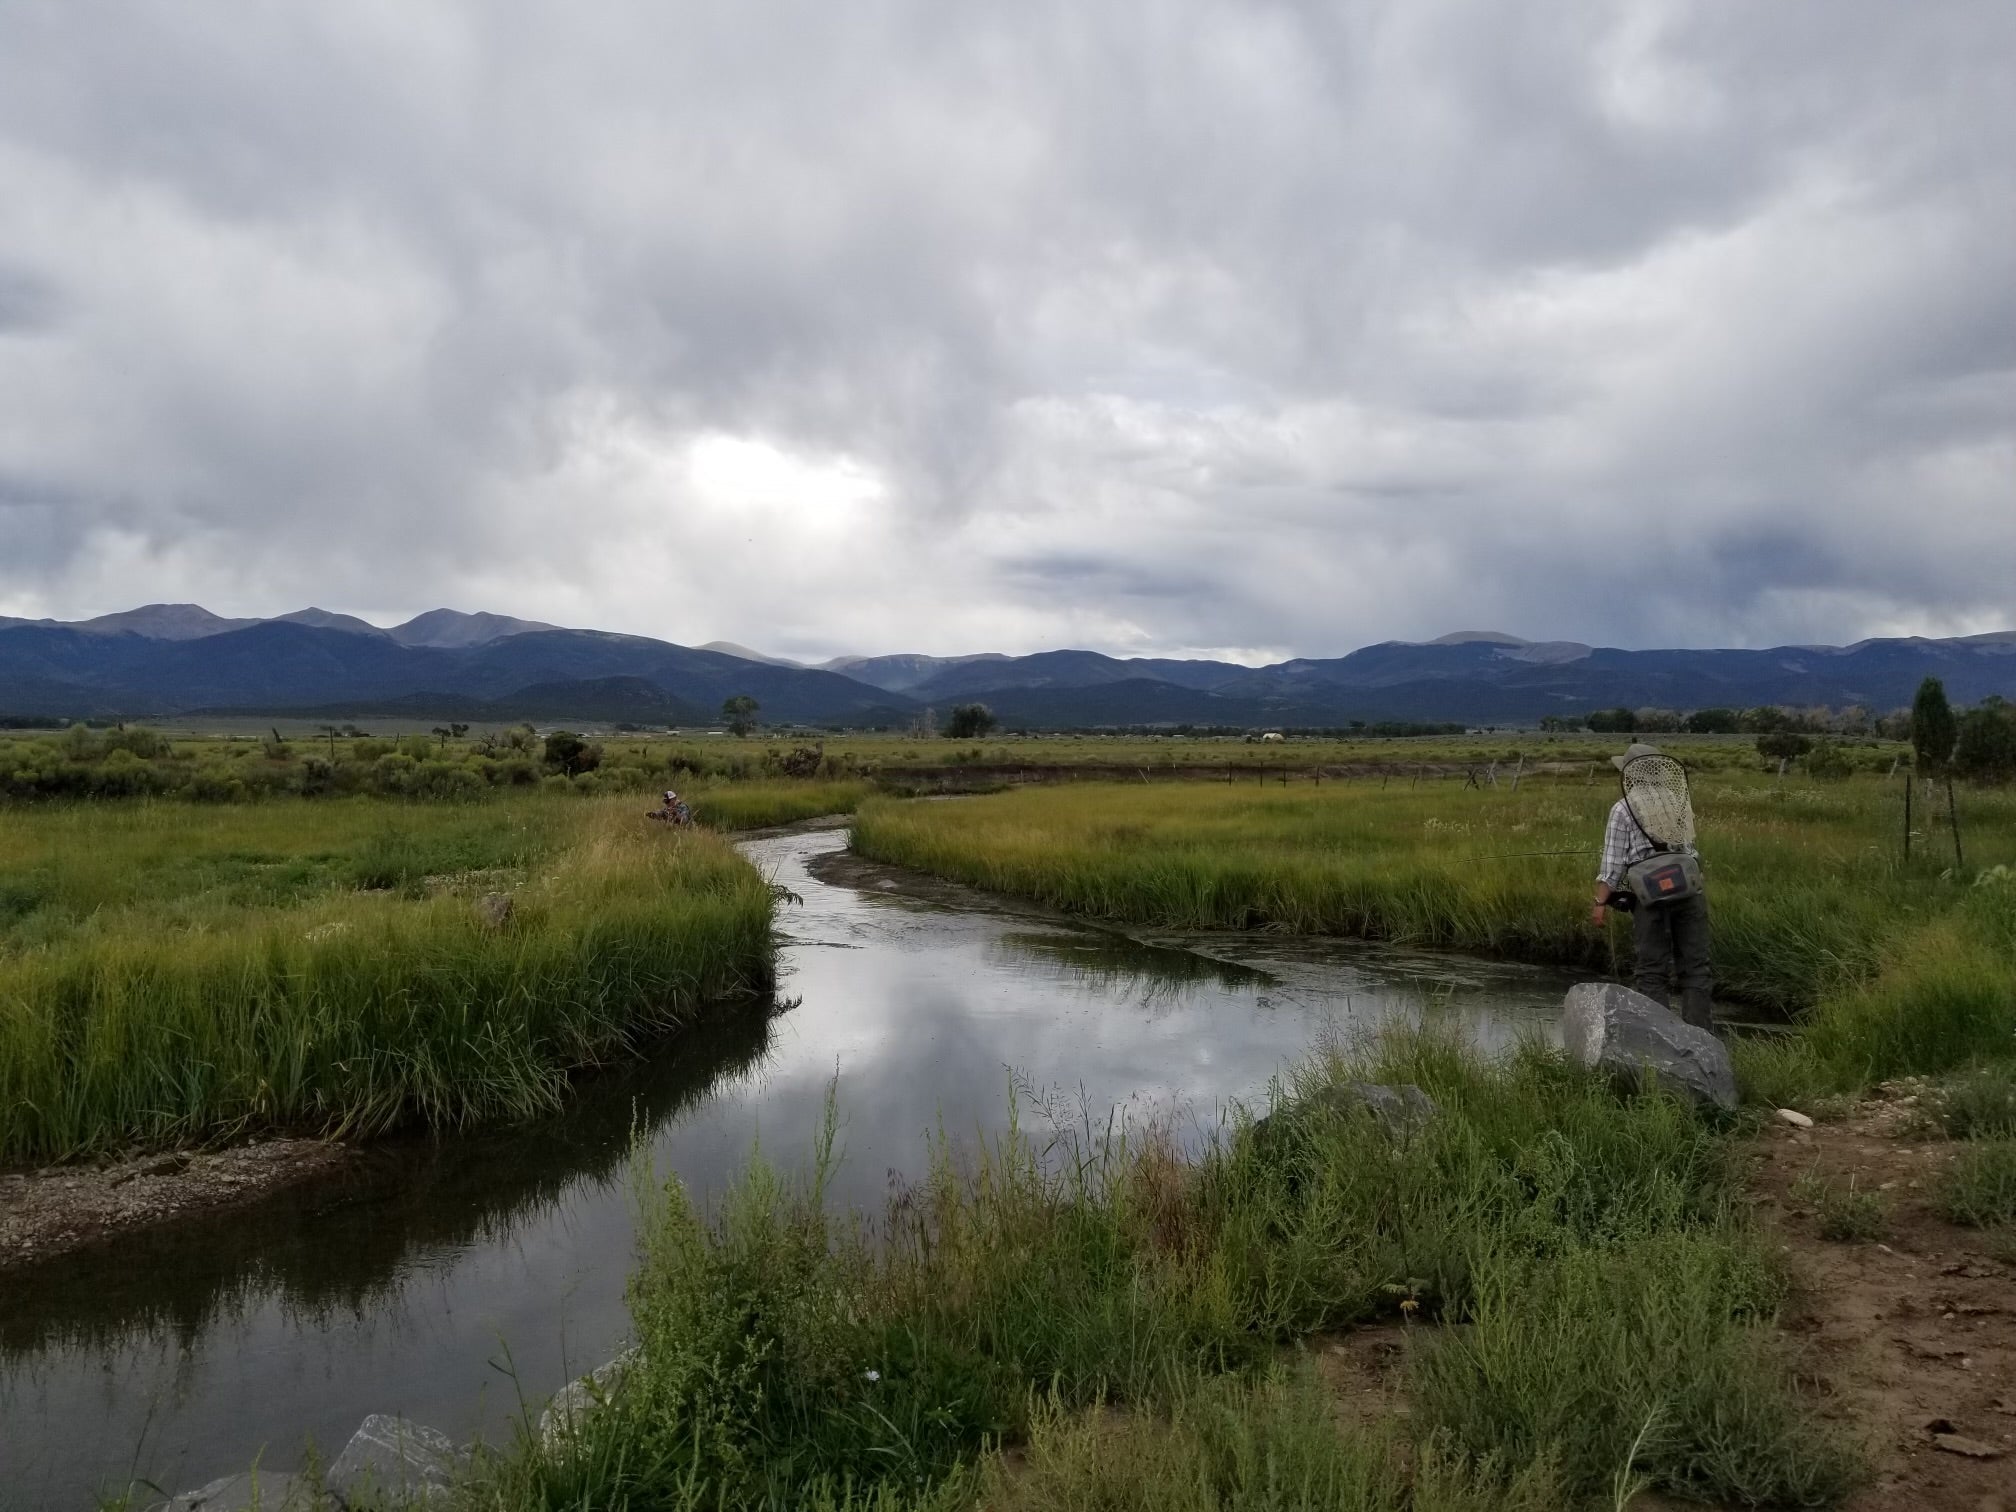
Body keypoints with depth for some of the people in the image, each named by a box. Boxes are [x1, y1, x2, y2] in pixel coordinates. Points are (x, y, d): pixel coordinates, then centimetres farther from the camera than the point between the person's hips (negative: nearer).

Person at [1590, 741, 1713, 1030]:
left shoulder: (1623, 809, 1)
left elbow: (1613, 859, -4)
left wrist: (1601, 902, -3)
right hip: (1689, 888, 4)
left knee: (1652, 971, 2)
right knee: (1694, 966, 7)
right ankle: (1699, 1033, 4)